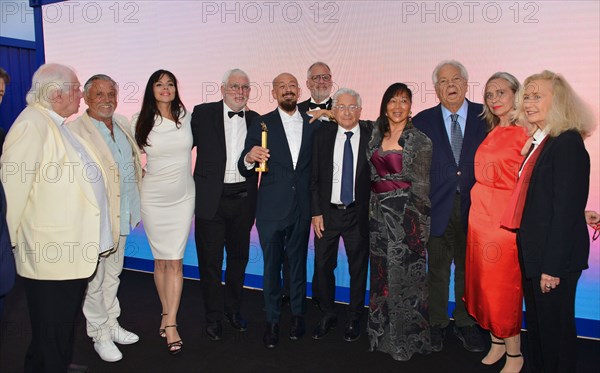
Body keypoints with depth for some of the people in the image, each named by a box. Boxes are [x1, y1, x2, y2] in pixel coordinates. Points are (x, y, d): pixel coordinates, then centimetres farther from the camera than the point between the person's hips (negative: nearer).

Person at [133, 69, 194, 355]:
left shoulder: (187, 116, -2)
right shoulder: (142, 122, -2)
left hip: (183, 197, 0)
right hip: (154, 198, 0)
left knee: (175, 261, -2)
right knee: (161, 261, 9)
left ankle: (170, 323, 5)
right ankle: (167, 314, 27)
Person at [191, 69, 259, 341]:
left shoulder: (255, 120, 7)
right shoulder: (203, 114, -2)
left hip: (243, 199, 3)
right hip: (211, 199, -3)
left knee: (239, 256, 15)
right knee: (210, 261, 6)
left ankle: (233, 309, 36)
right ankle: (213, 316, 24)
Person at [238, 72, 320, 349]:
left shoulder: (313, 125, 5)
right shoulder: (261, 124, -3)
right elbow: (245, 171, -4)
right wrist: (249, 158, -26)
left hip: (301, 209, 2)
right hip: (271, 209, -2)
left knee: (298, 263, 14)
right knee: (271, 265, 9)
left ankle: (297, 315, 32)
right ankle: (272, 321, 25)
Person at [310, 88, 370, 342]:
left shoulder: (371, 137, -2)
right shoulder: (322, 135, 2)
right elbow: (314, 177, 2)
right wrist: (316, 212, -3)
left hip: (359, 214, -1)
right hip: (327, 213, 1)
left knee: (358, 268, 10)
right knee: (323, 267, 9)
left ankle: (354, 319, 30)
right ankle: (328, 315, 31)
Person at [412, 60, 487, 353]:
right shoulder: (422, 121, 3)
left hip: (473, 208, 1)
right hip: (438, 208, 0)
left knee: (468, 269, 13)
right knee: (437, 270, 10)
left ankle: (466, 323, 30)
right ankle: (436, 324, 26)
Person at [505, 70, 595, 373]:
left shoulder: (568, 142, -16)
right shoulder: (538, 142, 11)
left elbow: (567, 208, -20)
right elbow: (534, 202, 10)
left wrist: (552, 266, -20)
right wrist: (535, 259, 10)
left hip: (555, 256, -9)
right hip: (533, 253, 9)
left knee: (554, 327, 7)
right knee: (535, 324, 21)